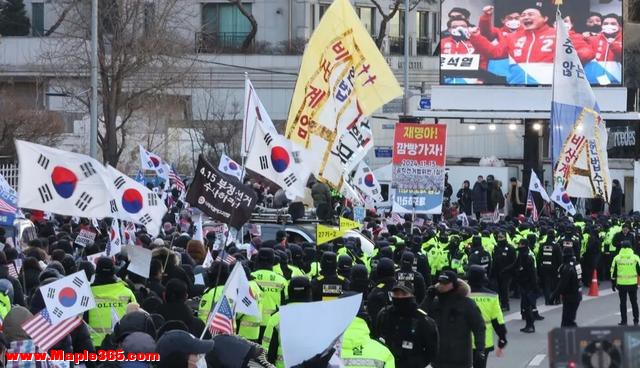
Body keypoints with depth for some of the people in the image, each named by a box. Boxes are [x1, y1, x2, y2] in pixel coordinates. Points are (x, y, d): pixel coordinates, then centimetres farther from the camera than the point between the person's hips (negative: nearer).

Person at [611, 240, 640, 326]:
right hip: (633, 284, 0)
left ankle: (624, 321, 7)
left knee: (623, 303, 8)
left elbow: (613, 272, 3)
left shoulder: (617, 258, 0)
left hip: (621, 284, 0)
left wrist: (613, 283, 10)